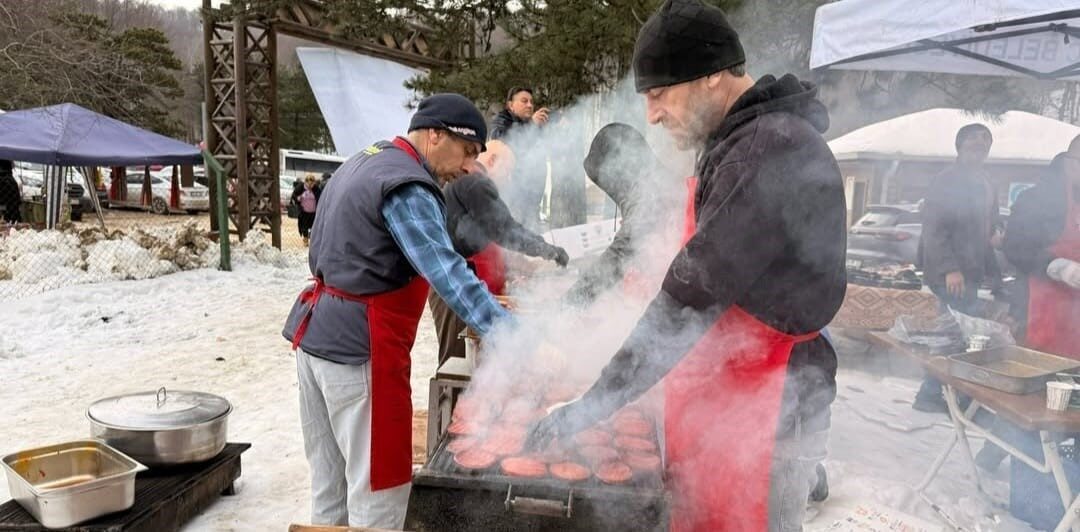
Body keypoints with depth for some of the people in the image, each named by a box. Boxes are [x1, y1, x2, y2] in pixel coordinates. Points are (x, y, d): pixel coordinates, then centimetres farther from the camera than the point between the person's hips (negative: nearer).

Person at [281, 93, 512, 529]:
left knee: (330, 477, 19)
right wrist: (508, 333, -34)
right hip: (359, 346, -10)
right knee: (377, 482, 1)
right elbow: (446, 272, -29)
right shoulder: (406, 186, -17)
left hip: (317, 333, 10)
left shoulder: (366, 162, 15)